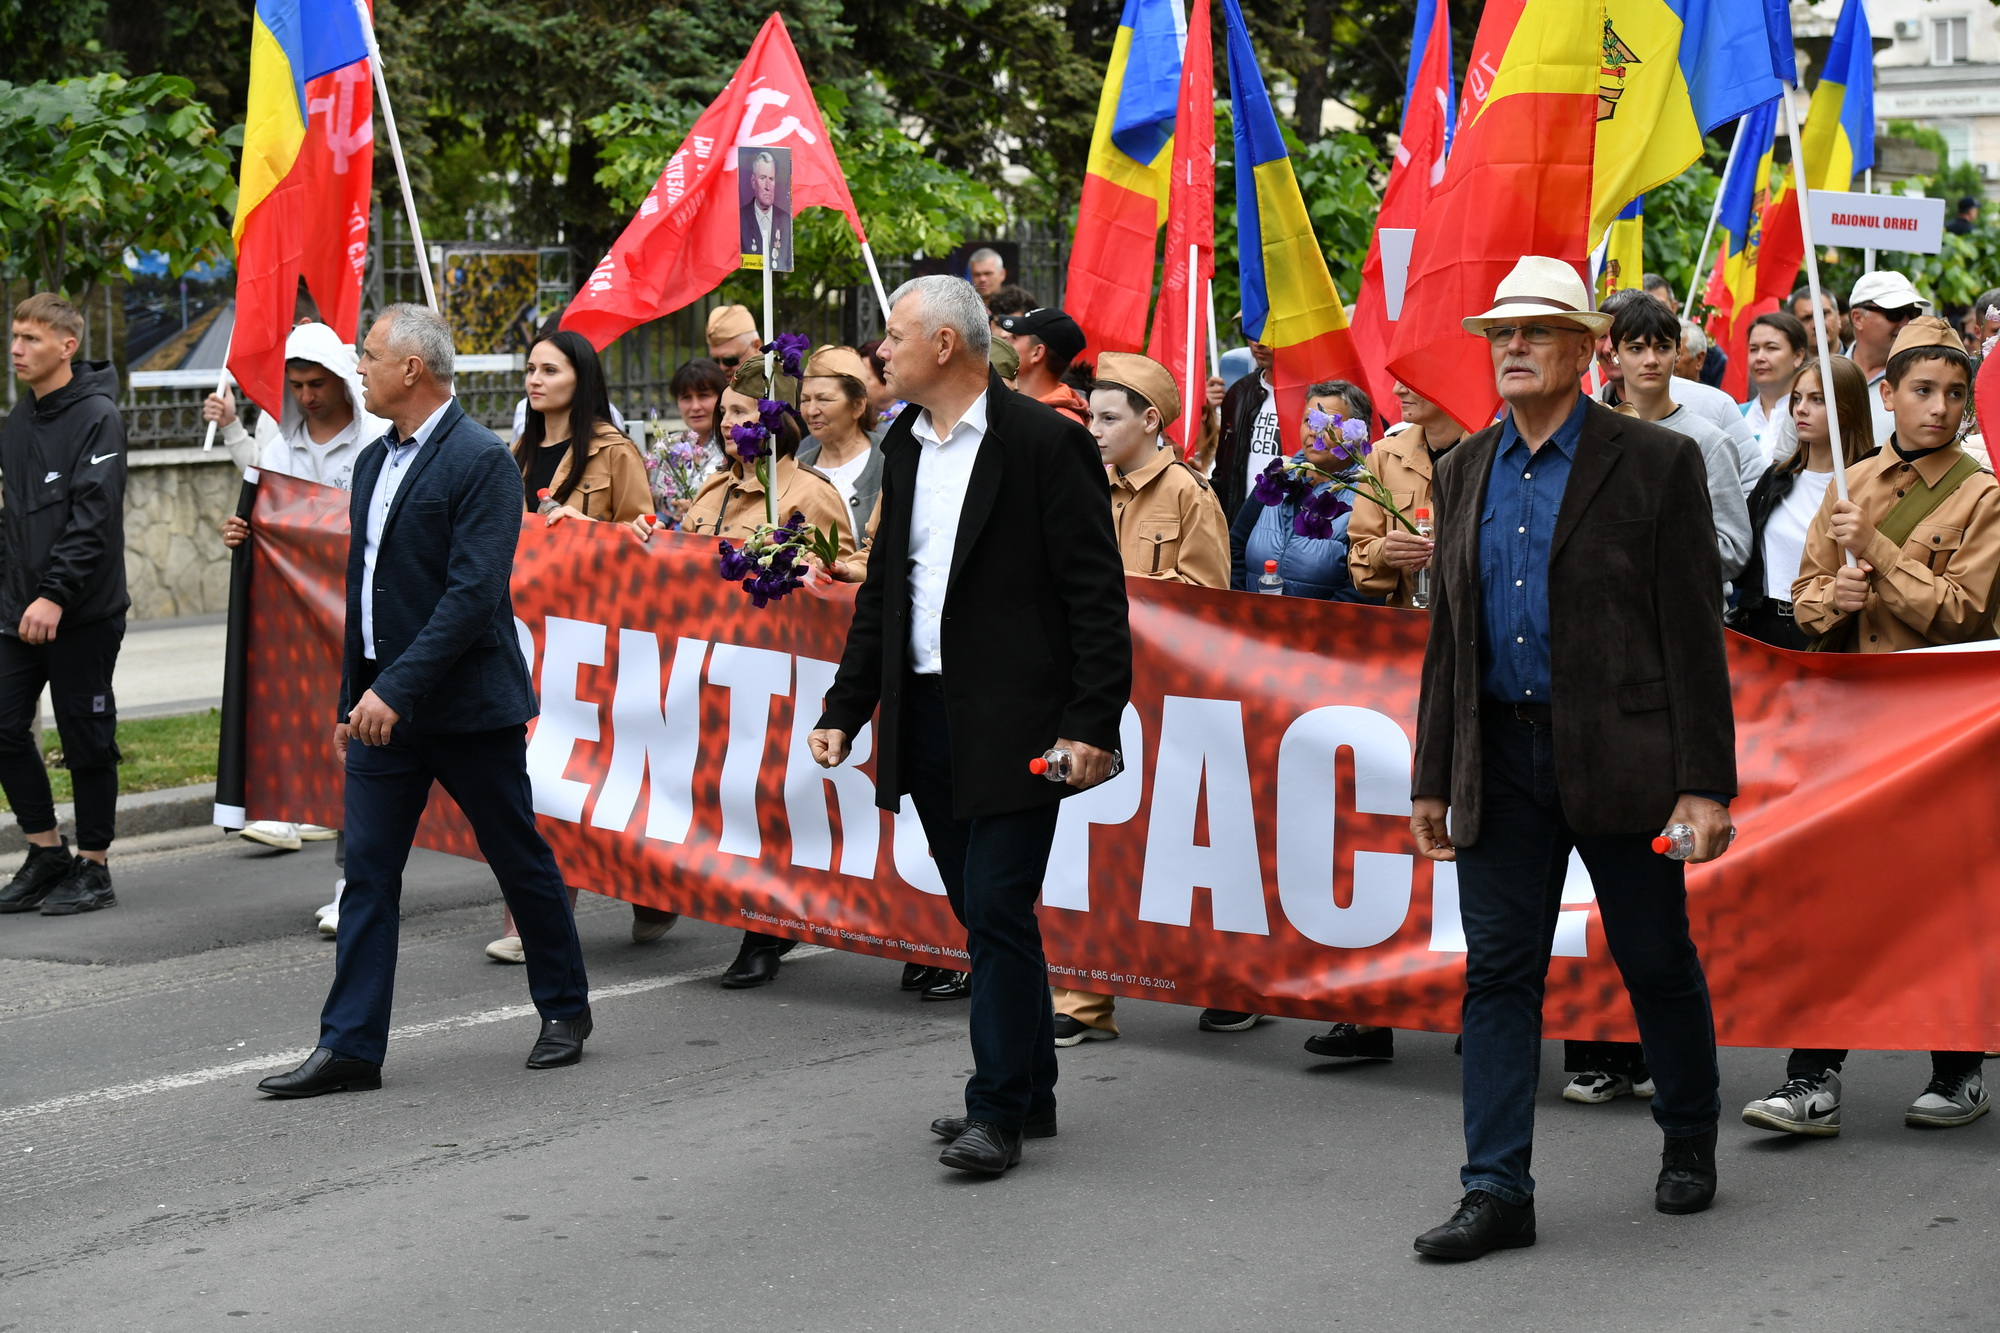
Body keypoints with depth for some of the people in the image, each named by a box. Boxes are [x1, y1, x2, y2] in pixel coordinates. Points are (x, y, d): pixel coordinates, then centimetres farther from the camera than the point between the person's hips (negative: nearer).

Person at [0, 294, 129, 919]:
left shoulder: (97, 416, -11)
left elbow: (93, 519, -19)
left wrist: (54, 595, -25)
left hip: (85, 614, -7)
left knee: (86, 739, 1)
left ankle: (93, 868, 12)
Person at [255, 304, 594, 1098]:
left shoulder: (481, 461, -15)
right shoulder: (375, 461, 12)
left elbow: (473, 593, -22)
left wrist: (397, 689, -26)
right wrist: (351, 699, 18)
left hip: (467, 704, -7)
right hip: (385, 703, 8)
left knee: (520, 860, 7)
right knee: (367, 869, 2)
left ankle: (565, 1008, 25)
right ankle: (350, 1046, 3)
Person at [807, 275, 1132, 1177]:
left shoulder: (1044, 443, -9)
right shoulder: (905, 449, 14)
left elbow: (1096, 594, -11)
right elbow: (882, 592, 20)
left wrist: (1093, 723, -17)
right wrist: (844, 710, 13)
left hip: (1013, 722, -7)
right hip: (928, 720, 7)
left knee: (998, 908, -8)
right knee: (982, 912, 12)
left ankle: (998, 1109, -1)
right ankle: (1026, 1092, 23)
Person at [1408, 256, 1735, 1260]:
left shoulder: (1656, 463, -4)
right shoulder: (1464, 471, 10)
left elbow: (1692, 632, -7)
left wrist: (1706, 784, -12)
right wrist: (1430, 779, 10)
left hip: (1618, 757, -4)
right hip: (1499, 757, 4)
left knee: (1658, 962, 10)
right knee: (1498, 974, 2)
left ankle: (1689, 1139, 32)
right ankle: (1497, 1192, 6)